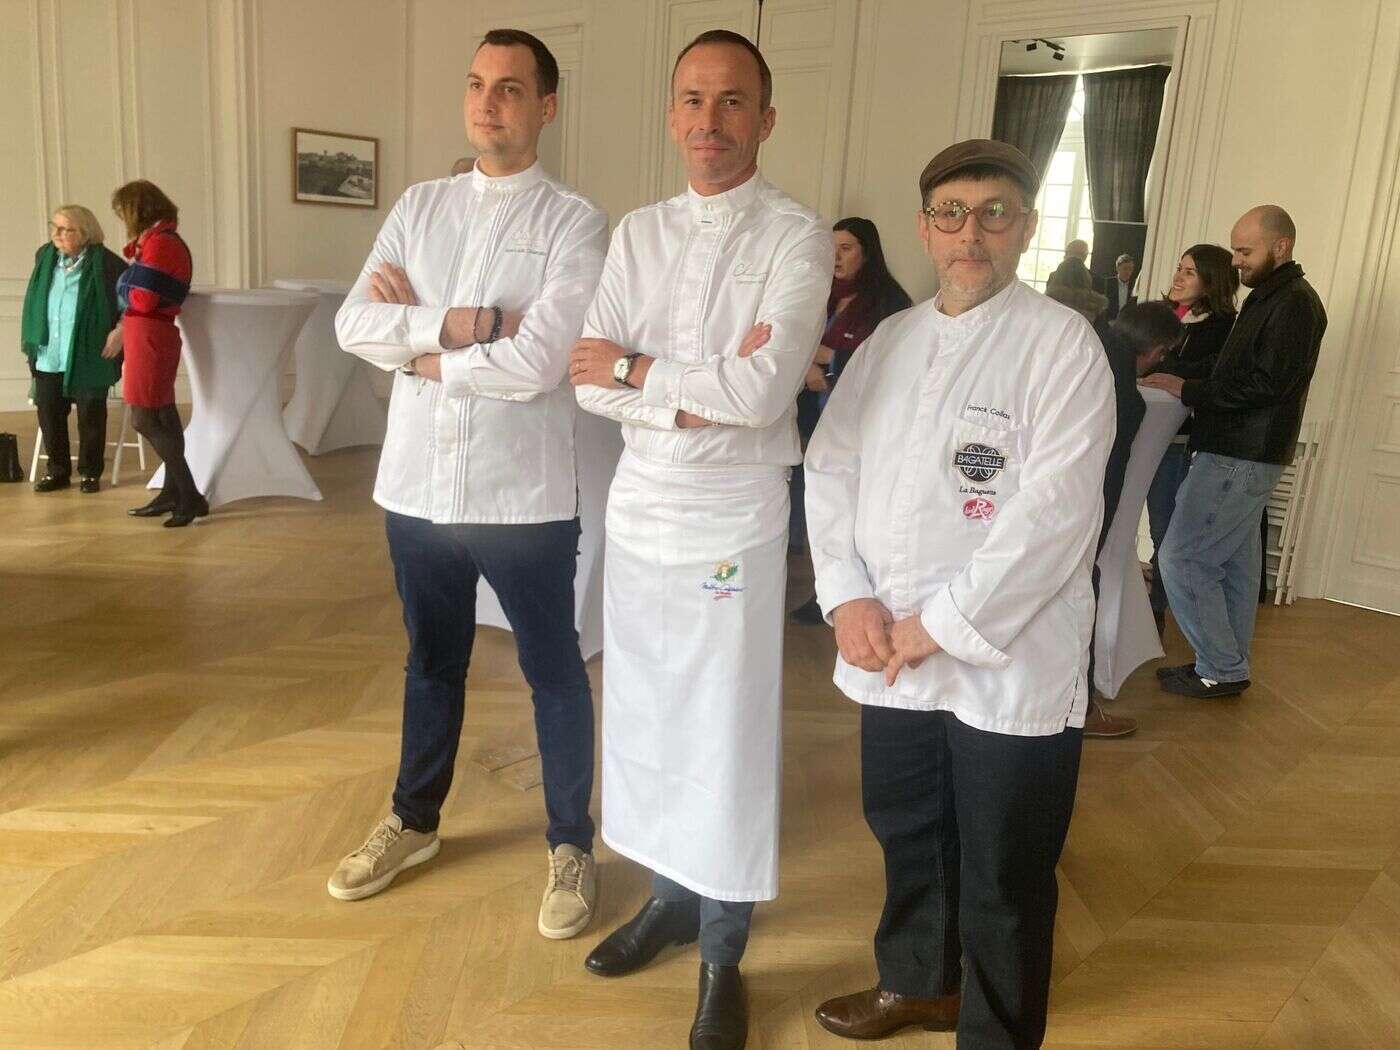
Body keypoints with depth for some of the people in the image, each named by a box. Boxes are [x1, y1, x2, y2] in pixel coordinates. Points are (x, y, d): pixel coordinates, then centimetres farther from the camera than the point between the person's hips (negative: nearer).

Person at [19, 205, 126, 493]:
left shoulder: (105, 262, -9)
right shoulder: (44, 257, 10)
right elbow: (34, 302, 21)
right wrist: (31, 340, 16)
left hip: (89, 356, -5)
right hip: (49, 356, 5)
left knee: (90, 414, 2)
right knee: (49, 413, 7)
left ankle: (90, 472, 15)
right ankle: (58, 470, 20)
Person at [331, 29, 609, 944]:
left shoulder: (575, 223, -8)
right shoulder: (419, 207, 7)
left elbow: (538, 363, -20)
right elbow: (355, 325, -4)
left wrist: (418, 344, -9)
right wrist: (458, 326, -16)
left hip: (524, 493, -5)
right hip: (418, 482, 5)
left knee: (553, 670, 10)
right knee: (433, 660, 21)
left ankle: (571, 846, 29)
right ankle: (415, 821, 42)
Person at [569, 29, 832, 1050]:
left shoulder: (797, 237, -7)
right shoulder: (637, 234, 7)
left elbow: (763, 392, -21)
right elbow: (590, 383, -3)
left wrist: (635, 368, -10)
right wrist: (703, 391, -17)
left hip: (733, 516, -5)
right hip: (639, 503, 5)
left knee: (727, 731, 5)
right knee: (645, 716, 16)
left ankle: (723, 951, 25)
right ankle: (670, 895, 38)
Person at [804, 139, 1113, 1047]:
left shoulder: (1063, 343, -8)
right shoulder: (892, 340, 10)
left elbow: (1055, 509, -17)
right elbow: (831, 467, 5)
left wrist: (939, 625, -17)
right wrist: (847, 597, -8)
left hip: (1011, 660, -5)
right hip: (889, 654, 6)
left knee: (1003, 880, 10)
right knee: (906, 833, 23)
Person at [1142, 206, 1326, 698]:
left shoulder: (1295, 303, -13)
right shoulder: (1269, 298, 17)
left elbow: (1267, 385, -22)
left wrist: (1188, 390, -17)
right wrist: (1189, 388, 3)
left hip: (1239, 459, -10)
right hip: (1240, 453, 10)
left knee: (1182, 559, -8)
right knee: (1235, 564, 14)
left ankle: (1220, 671, 3)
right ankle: (1229, 667, 23)